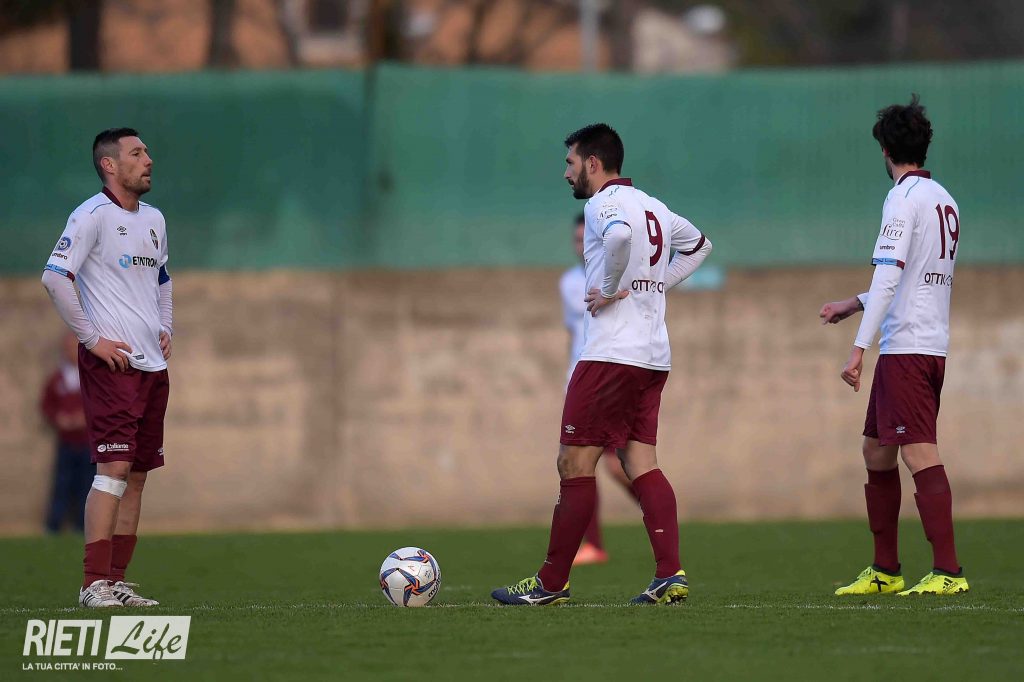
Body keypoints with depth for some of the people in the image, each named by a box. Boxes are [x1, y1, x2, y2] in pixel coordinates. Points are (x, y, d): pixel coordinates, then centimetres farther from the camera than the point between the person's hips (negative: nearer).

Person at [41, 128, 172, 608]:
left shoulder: (153, 220, 16)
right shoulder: (93, 215, -8)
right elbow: (55, 277, -15)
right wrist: (92, 338, -15)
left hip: (152, 365, 8)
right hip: (111, 364, -8)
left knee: (138, 474, 6)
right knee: (115, 467, -15)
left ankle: (116, 582, 9)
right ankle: (95, 583, -15)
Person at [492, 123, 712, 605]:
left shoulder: (602, 204, -9)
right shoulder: (653, 207, 17)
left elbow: (619, 236, -33)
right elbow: (699, 244, 34)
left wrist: (611, 289, -18)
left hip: (611, 356, -9)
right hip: (654, 356, 9)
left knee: (574, 465, -3)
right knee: (641, 464, 6)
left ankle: (551, 583, 1)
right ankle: (670, 575, -7)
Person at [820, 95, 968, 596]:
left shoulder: (903, 198, -11)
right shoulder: (943, 199, 17)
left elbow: (888, 276, -19)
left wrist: (859, 346, -20)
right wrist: (854, 305, 35)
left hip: (906, 346, -9)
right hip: (933, 344, 9)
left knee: (920, 454, -12)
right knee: (876, 451, 15)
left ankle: (948, 571, -17)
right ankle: (884, 571, 19)